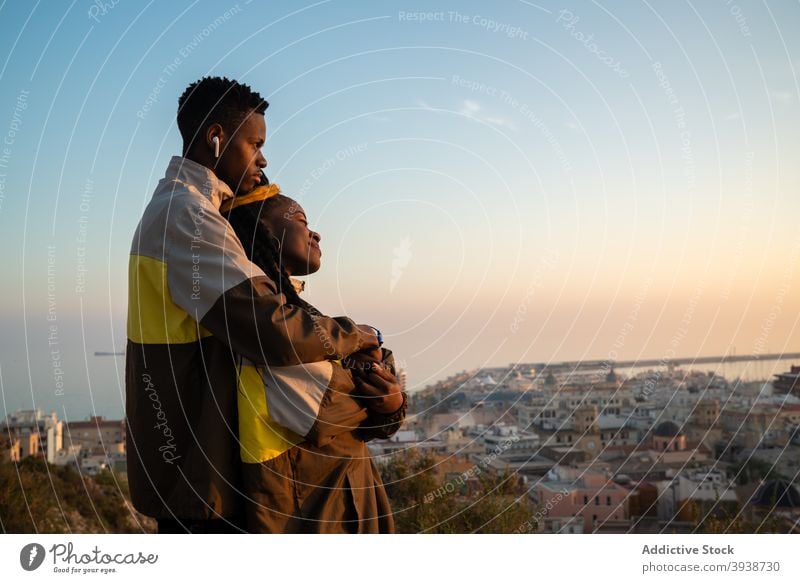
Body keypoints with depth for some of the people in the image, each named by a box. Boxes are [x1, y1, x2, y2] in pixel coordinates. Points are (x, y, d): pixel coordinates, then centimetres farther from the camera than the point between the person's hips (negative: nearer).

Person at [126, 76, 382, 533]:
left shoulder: (175, 206, 14)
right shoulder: (186, 215, -21)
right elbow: (272, 330, -29)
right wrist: (349, 336, -11)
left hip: (184, 451, 10)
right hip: (195, 459, -10)